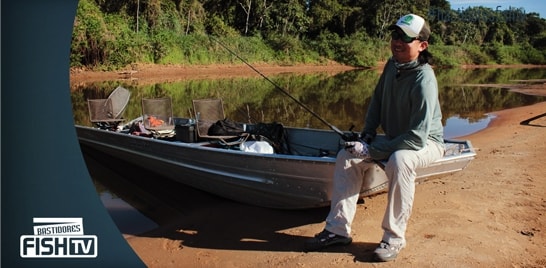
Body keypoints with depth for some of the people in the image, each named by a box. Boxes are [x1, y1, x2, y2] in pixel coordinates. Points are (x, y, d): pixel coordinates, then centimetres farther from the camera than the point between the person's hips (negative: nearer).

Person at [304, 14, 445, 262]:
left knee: (398, 161, -38)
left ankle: (394, 238, -21)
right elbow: (377, 100, 12)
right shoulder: (392, 65, -5)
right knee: (347, 155, -9)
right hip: (394, 139, 7)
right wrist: (368, 133, -1)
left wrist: (371, 151, -30)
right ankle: (338, 229, -5)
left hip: (426, 142, -7)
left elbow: (417, 138, -32)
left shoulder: (423, 79, -28)